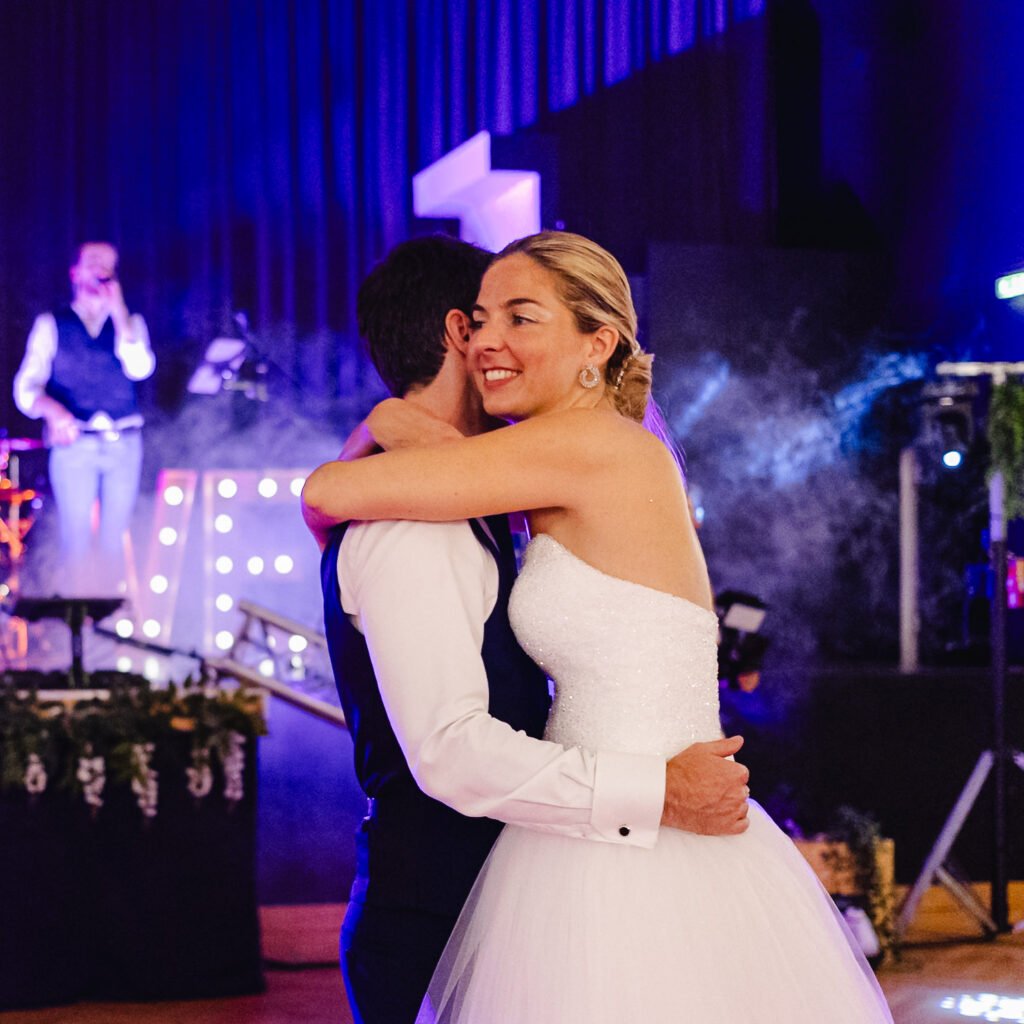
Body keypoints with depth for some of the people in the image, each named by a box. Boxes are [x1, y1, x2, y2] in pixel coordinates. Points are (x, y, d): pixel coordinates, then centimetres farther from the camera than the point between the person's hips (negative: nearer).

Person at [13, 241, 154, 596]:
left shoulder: (130, 322, 13)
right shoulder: (51, 324, 7)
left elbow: (139, 368, -7)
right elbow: (26, 386, 0)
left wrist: (117, 311, -9)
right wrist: (52, 410, -21)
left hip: (124, 445, 2)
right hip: (74, 444, -2)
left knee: (115, 540, 3)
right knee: (76, 539, -6)